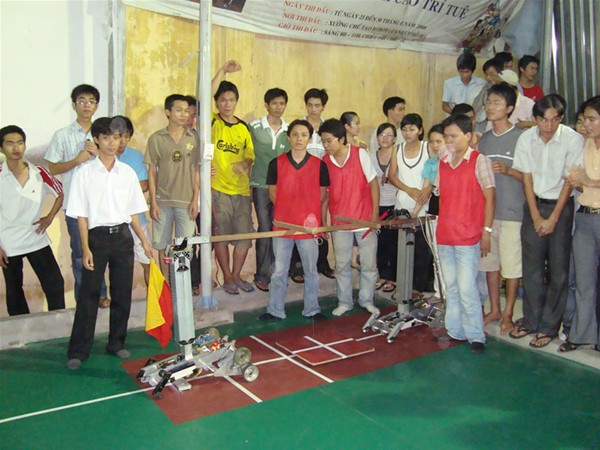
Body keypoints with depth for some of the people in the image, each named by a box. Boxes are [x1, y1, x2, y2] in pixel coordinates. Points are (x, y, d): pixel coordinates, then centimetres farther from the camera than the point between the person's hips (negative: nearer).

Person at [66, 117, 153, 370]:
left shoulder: (127, 173, 5)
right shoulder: (84, 174, -3)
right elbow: (81, 215, -4)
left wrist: (144, 241, 7)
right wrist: (85, 248, -10)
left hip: (122, 236, 3)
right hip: (97, 236, -3)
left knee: (122, 292, 8)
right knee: (89, 294, 0)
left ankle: (116, 342, 23)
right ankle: (78, 350, 9)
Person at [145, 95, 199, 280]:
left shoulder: (193, 138, 3)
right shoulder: (156, 138, 1)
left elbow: (197, 170, 4)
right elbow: (152, 172, 2)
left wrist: (195, 199, -2)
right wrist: (153, 202, -3)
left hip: (186, 201, 0)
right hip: (162, 201, 0)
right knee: (163, 247, 8)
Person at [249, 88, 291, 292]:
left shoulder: (289, 130, 7)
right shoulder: (254, 127, -1)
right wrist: (248, 185, 1)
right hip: (261, 185, -3)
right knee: (265, 230, -3)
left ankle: (276, 273, 18)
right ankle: (262, 276, 8)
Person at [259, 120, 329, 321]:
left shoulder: (318, 164, 0)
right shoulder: (277, 163, 0)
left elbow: (323, 194, 7)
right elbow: (272, 191, 6)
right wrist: (286, 209, -3)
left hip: (309, 226, 0)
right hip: (282, 225, 0)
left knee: (311, 270, 11)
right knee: (279, 270, 9)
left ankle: (312, 309, 25)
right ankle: (275, 310, 21)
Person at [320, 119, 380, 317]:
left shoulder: (360, 154, -8)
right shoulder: (324, 162, -1)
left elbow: (373, 183, -3)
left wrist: (375, 213, -7)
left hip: (364, 219, -2)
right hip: (339, 221, 2)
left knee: (369, 263, 7)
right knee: (341, 265, 8)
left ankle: (367, 300, 24)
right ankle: (344, 302, 23)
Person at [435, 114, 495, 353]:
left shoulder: (479, 160, -4)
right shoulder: (442, 163, 12)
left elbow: (489, 198, -5)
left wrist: (486, 231, -9)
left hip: (468, 237, -6)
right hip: (444, 235, 6)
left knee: (467, 289, -6)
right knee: (451, 287, 13)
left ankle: (475, 336, 7)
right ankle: (454, 331, 23)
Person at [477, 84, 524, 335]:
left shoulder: (520, 137, -6)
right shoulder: (484, 139, 12)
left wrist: (507, 170, -21)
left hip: (512, 213, -5)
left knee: (512, 266, 1)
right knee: (489, 262, 12)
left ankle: (507, 314, 15)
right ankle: (494, 309, 26)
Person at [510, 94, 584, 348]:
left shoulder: (573, 139, -12)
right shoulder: (526, 139, -2)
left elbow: (569, 181, -9)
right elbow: (526, 178, 1)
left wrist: (553, 218, -10)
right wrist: (536, 216, -4)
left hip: (561, 206, -3)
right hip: (534, 205, 3)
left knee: (558, 269, 0)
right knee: (531, 266, 5)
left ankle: (549, 327, 11)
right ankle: (531, 321, 18)